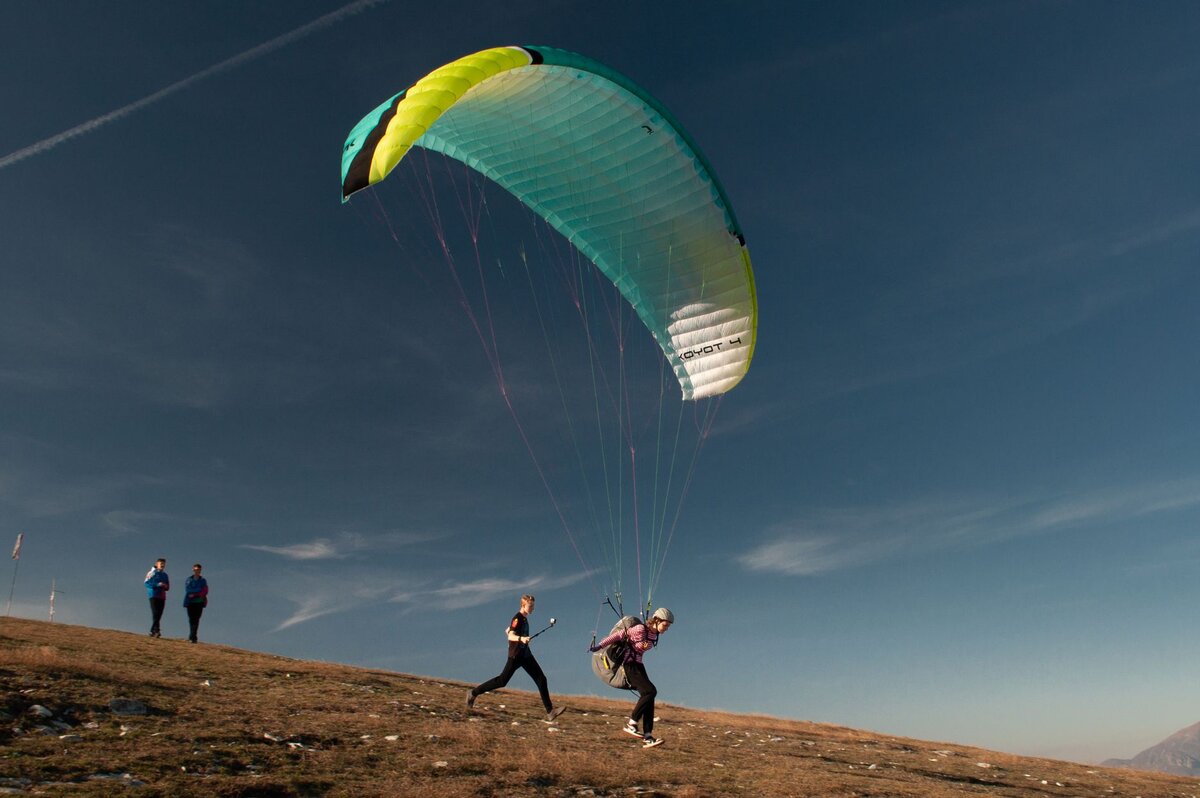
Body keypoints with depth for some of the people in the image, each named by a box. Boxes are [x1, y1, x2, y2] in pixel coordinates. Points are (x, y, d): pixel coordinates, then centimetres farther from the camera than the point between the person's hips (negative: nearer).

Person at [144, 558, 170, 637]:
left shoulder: (165, 575, 21)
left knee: (159, 615, 2)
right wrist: (157, 584, -18)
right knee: (155, 613, -16)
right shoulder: (152, 573, 3)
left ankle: (152, 631, 10)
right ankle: (156, 630, -24)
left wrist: (165, 586, -1)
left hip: (162, 597, 6)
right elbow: (147, 583, -8)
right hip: (153, 595, -6)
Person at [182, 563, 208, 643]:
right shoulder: (189, 579, 10)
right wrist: (199, 590, -11)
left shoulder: (203, 580, 12)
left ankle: (192, 637, -11)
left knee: (196, 619, -8)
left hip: (199, 602, 0)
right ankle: (192, 637, 3)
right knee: (191, 619, -3)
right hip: (190, 602, 0)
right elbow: (187, 590, -4)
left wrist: (194, 594, -10)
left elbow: (205, 591, 1)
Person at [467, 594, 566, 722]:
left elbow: (507, 631, 23)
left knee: (541, 679, 0)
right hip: (516, 656, -9)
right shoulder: (517, 618, -15)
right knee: (502, 680, -1)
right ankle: (474, 693, 16)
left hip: (525, 655, 9)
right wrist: (521, 638, -47)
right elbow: (510, 635, -29)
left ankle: (550, 712, 0)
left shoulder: (524, 618, 12)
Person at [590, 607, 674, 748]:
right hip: (628, 666, -9)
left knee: (648, 698, -2)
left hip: (638, 666, 9)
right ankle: (631, 724, -13)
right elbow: (619, 634, -15)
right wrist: (600, 645, -15)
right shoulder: (640, 629, -19)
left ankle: (647, 737, -2)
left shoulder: (655, 634, 6)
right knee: (650, 691, -21)